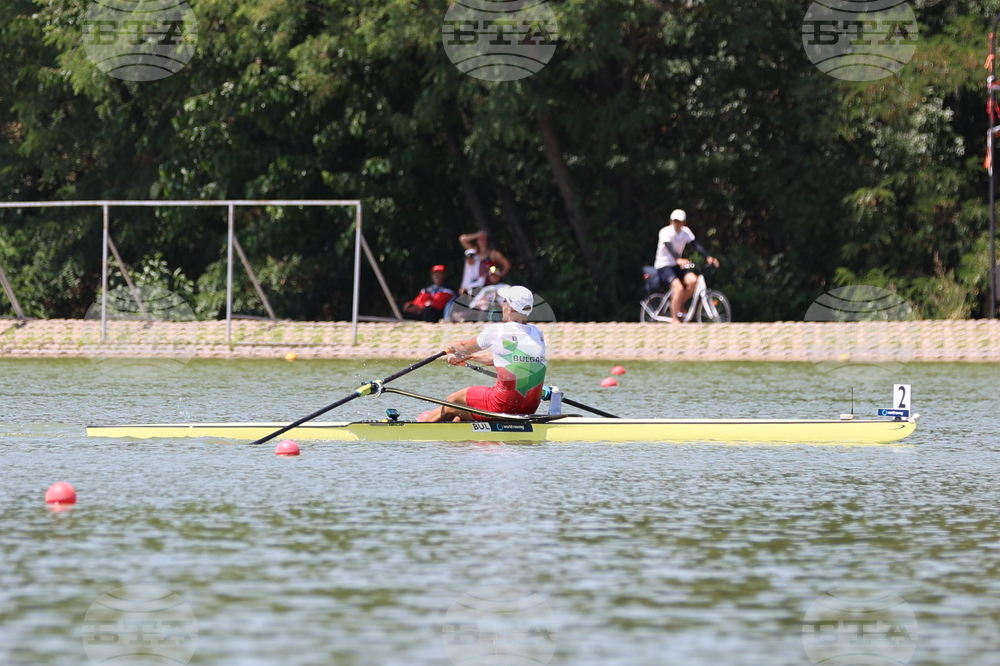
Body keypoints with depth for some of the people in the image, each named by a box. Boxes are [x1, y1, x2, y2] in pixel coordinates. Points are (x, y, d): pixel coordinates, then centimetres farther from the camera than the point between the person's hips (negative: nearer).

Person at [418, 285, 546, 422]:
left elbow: (464, 347, 6)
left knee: (452, 402, 20)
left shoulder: (497, 330, -11)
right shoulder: (537, 334, 8)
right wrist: (469, 357, 34)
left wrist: (451, 347, 30)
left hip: (504, 406, -6)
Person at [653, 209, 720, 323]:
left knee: (693, 280, -21)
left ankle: (679, 305, 1)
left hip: (677, 266, 6)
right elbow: (669, 247, -32)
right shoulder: (665, 232, -15)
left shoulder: (686, 232, 2)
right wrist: (679, 259, -51)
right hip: (663, 266, -6)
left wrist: (708, 257, -27)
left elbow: (696, 245, -10)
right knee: (679, 288, -28)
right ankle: (674, 319, -20)